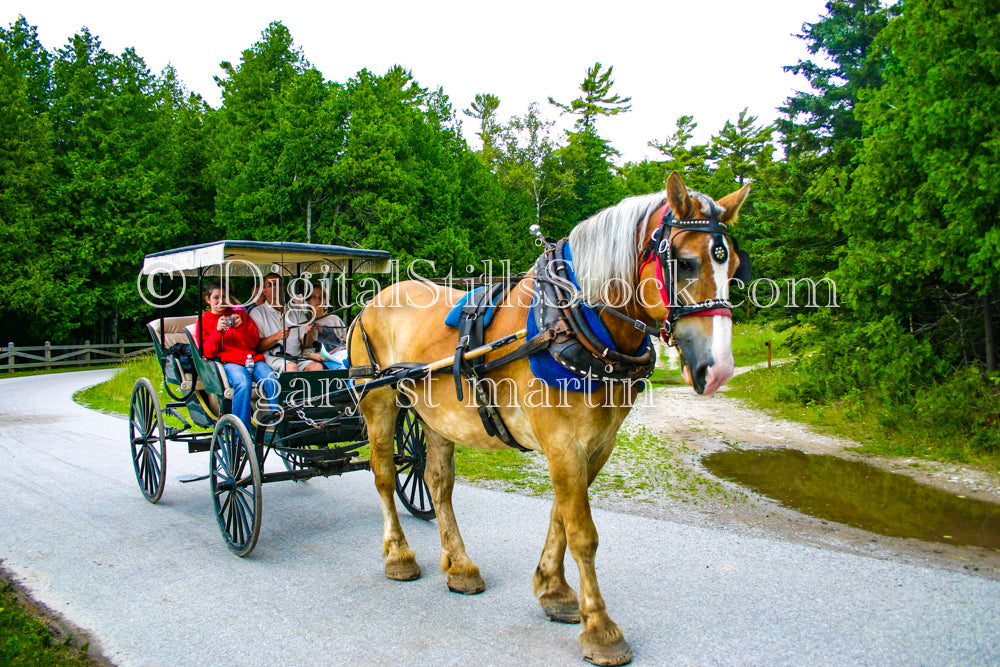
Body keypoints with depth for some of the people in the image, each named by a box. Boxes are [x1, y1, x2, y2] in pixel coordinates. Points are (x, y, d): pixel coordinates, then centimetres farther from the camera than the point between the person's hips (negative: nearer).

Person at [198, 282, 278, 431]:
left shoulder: (240, 313, 24)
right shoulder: (204, 320, 18)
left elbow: (254, 342, 15)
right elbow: (207, 352, 4)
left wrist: (241, 327, -3)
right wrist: (217, 331, -11)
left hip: (253, 359, 3)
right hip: (228, 362, -2)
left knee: (272, 380, -30)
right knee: (243, 383, -37)